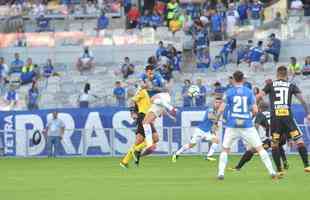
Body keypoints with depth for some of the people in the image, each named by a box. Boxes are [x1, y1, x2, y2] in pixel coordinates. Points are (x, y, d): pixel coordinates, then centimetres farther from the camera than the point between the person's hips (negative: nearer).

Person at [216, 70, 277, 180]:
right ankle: (272, 172, -2)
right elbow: (255, 111, 0)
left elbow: (221, 109, -4)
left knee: (225, 150, 14)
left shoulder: (229, 92, 0)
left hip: (232, 126, 0)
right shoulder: (249, 92, 3)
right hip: (247, 125, 0)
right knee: (260, 148, 4)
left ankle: (221, 173, 1)